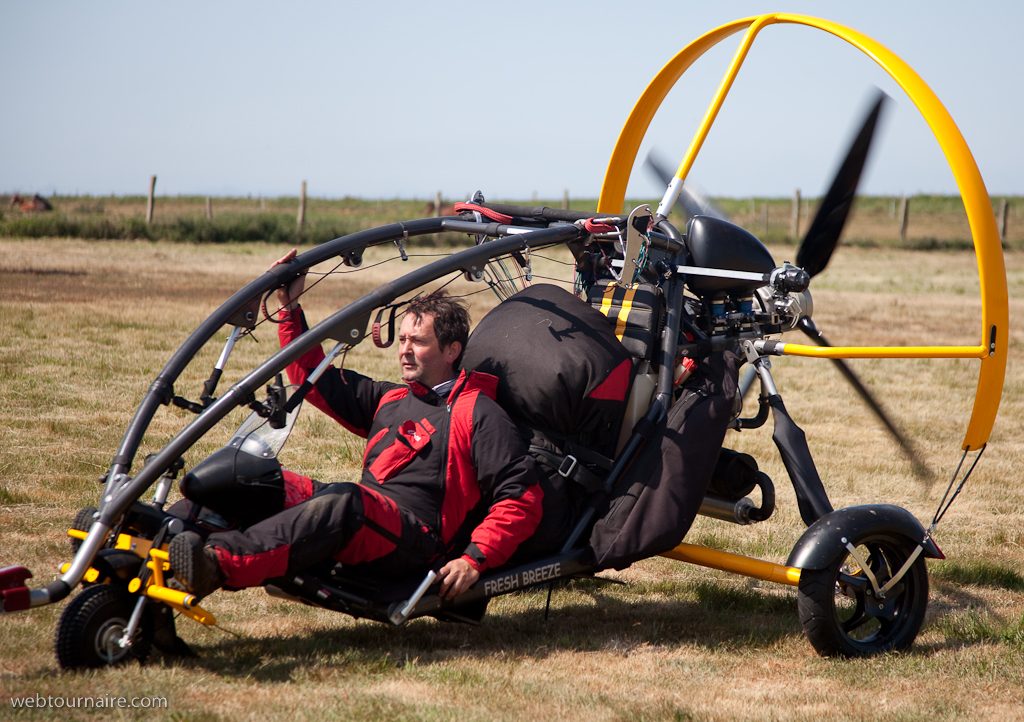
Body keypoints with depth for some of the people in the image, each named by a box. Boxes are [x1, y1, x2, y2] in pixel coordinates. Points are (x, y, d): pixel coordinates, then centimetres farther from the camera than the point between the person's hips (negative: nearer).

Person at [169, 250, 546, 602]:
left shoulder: (480, 415, 4)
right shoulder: (390, 399, 27)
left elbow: (523, 498, -5)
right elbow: (315, 377, 33)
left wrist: (475, 559, -18)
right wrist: (291, 309, 23)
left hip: (421, 544, -7)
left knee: (345, 501, -38)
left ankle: (218, 563, -57)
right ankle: (171, 531, -37)